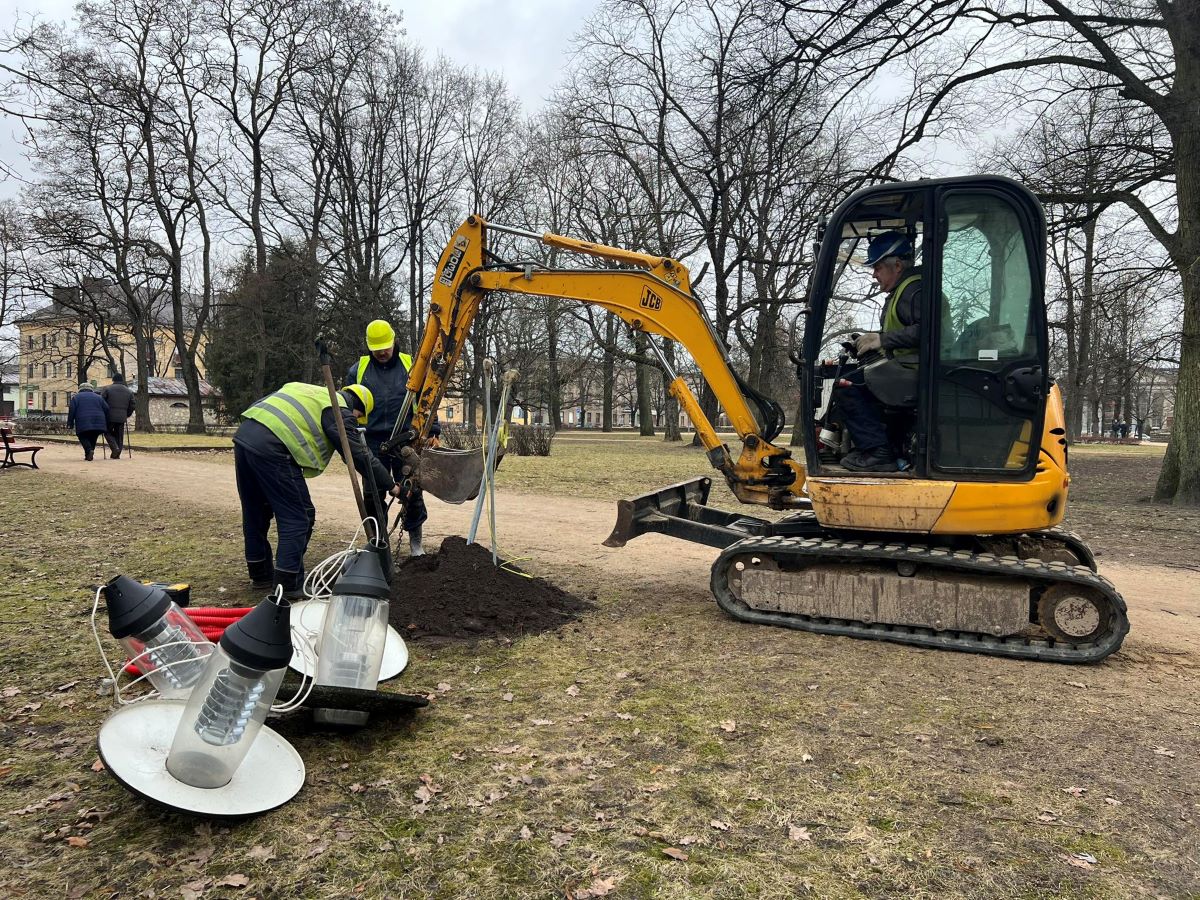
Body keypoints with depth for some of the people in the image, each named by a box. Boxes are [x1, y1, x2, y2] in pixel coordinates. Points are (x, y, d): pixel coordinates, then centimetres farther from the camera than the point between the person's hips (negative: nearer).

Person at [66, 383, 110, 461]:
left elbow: (71, 411, 1)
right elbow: (106, 409, 12)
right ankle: (88, 455, 9)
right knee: (92, 438, 14)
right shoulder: (98, 397, 19)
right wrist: (107, 424, 16)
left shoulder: (76, 397, 12)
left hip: (83, 423, -3)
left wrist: (70, 423, 4)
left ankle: (89, 450, -19)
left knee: (83, 437, 7)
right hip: (98, 423, 3)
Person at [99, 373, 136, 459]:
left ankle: (115, 448, -9)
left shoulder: (107, 389, -1)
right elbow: (131, 406, 11)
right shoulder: (129, 392, 10)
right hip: (121, 418, 3)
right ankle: (116, 454, 10)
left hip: (109, 417, -3)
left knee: (108, 433, 12)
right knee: (119, 436, 10)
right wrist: (127, 415, 24)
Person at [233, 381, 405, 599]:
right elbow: (359, 455, 1)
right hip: (272, 448, -9)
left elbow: (261, 405, 30)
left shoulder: (308, 391, 29)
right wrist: (391, 485, 9)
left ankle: (260, 573, 34)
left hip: (243, 434, 9)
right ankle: (288, 584, 3)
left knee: (256, 512, 21)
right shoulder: (340, 410, 3)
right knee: (297, 517, 2)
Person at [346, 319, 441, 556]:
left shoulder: (411, 367, 6)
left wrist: (432, 432, 1)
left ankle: (415, 543, 15)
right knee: (374, 495, 6)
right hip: (372, 443, 1)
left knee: (412, 494, 1)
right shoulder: (358, 370, 8)